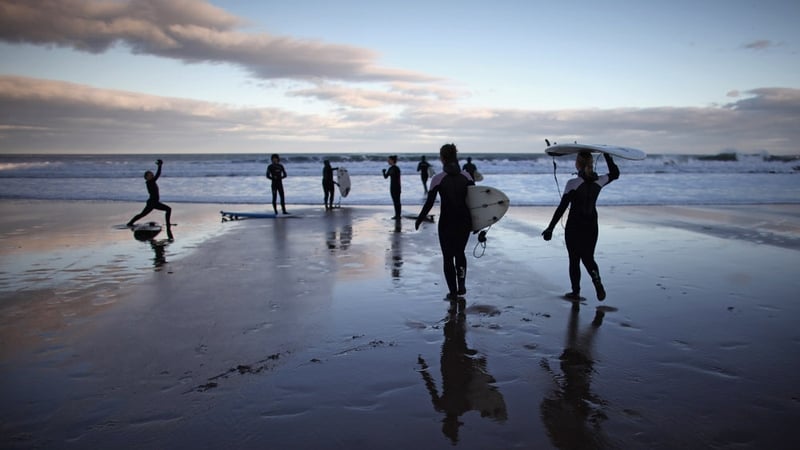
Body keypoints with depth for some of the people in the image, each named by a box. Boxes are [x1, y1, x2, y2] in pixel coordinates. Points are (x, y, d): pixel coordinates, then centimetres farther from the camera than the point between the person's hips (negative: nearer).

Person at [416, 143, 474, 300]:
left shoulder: (438, 178, -10)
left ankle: (453, 292, 11)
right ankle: (462, 285, 12)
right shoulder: (466, 176, -1)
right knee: (460, 252, 23)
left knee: (448, 257, 11)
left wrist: (419, 220, 4)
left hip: (447, 223, -3)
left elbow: (429, 202, -9)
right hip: (465, 222, 3)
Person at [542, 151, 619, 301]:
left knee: (574, 259, 10)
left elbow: (562, 207, -16)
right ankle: (596, 279, -10)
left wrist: (550, 228, -11)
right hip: (591, 226, 4)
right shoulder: (599, 182, -4)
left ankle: (576, 292, 17)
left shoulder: (573, 183, -17)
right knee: (588, 257, 17)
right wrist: (607, 156, 19)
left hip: (574, 227, -4)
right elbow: (615, 173, 18)